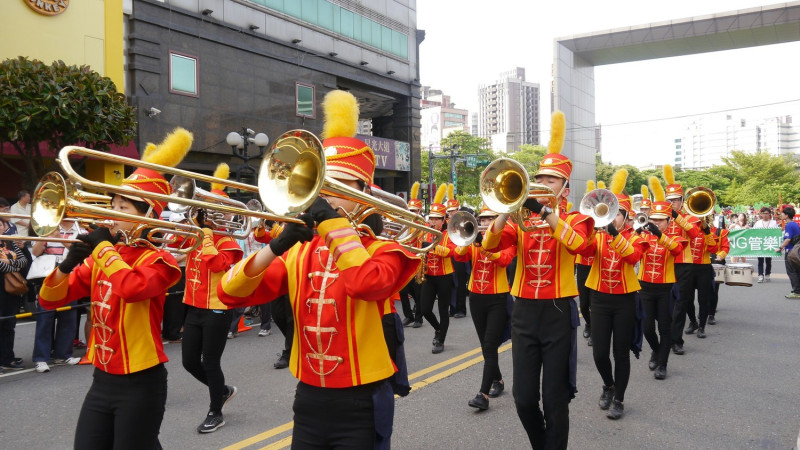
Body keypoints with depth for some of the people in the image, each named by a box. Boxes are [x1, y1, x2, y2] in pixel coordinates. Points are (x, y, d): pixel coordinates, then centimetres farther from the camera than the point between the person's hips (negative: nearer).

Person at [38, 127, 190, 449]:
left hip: (140, 384, -6)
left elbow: (131, 287, -34)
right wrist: (68, 262, -11)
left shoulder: (158, 260, -12)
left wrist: (103, 245, -20)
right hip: (102, 380, 6)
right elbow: (50, 300, 7)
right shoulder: (100, 258, 7)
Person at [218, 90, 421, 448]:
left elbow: (368, 283, -32)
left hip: (360, 405, -4)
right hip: (309, 399, 4)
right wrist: (278, 245, -21)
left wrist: (334, 222, -25)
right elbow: (230, 294, -7)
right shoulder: (300, 251, 4)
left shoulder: (383, 249, -8)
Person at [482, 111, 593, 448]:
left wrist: (546, 211, -28)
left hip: (558, 311, -2)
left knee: (554, 400, 4)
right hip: (524, 310, 3)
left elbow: (579, 244, -22)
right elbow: (490, 245, -6)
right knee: (524, 399, 5)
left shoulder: (574, 219, 2)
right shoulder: (522, 219, 9)